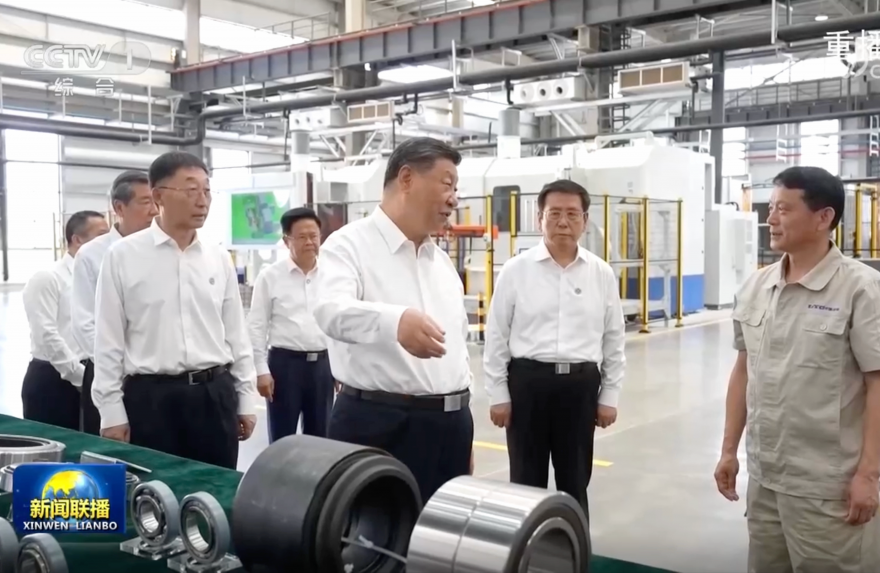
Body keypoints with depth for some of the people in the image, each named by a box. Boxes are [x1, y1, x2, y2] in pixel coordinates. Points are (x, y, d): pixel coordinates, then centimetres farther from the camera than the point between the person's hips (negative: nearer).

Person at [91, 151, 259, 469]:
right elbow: (108, 339, -3)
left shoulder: (219, 258, 6)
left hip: (215, 394, 3)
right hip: (150, 396, -3)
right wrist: (111, 411, -4)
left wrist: (246, 400, 10)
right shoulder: (123, 256, -4)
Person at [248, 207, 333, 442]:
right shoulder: (270, 276, -3)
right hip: (284, 362, -3)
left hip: (322, 363, 3)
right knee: (282, 440, 6)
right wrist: (261, 370, -7)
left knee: (320, 438, 13)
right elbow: (256, 327, -2)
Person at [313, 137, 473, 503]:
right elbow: (333, 310, -28)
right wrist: (394, 321, -49)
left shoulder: (441, 260, 15)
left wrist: (462, 423, 17)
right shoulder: (351, 244, -8)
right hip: (379, 425, -7)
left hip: (449, 424, 7)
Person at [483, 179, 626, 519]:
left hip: (580, 385, 2)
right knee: (526, 479, 9)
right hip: (527, 381, -1)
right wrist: (498, 395, -2)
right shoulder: (515, 270, -2)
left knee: (575, 480, 13)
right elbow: (496, 337, 0)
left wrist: (610, 396, 6)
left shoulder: (602, 274, 4)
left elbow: (614, 340, 8)